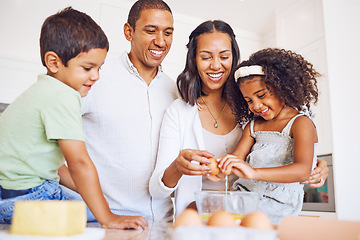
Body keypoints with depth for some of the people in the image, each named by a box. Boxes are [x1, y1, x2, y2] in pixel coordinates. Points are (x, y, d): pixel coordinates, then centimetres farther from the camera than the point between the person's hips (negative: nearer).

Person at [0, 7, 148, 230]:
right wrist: (107, 218, -22)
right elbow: (79, 163, -26)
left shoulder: (42, 91, 13)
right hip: (26, 197, -10)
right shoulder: (62, 97, -22)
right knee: (97, 219, -15)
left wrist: (87, 191, 10)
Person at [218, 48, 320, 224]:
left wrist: (254, 172, -36)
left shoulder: (301, 123, -4)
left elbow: (303, 171, -21)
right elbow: (236, 157, 6)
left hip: (276, 207, -6)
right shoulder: (253, 126, 16)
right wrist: (218, 168, -20)